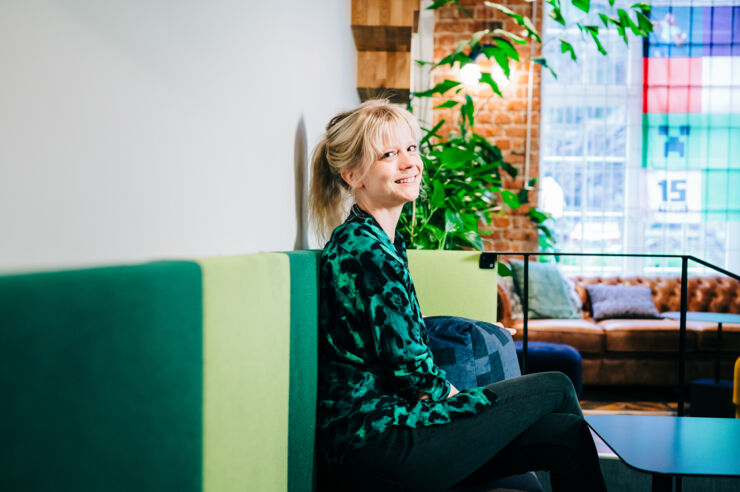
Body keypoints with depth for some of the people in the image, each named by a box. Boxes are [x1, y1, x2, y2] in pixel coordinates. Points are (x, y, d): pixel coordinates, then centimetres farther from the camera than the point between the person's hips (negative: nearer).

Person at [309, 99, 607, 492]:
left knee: (566, 434, 5)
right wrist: (452, 395, 1)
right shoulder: (364, 249, -17)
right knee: (556, 388, 3)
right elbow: (409, 367, -18)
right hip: (377, 444, -8)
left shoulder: (385, 242, 15)